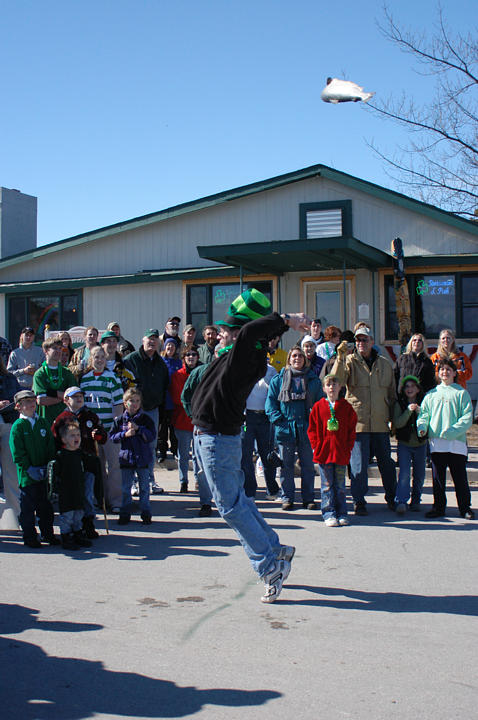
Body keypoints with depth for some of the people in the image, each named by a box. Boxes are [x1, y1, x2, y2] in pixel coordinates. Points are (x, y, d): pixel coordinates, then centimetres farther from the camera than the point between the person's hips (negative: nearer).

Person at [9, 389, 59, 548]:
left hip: (44, 474, 4)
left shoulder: (43, 423, 8)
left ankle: (48, 534, 24)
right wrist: (29, 469, -15)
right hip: (27, 475, -4)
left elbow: (51, 446, 10)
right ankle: (29, 537, 14)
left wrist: (48, 466, -1)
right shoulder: (17, 426, -6)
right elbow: (17, 453, -10)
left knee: (46, 505, 12)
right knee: (28, 506, 3)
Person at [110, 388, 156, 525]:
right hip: (126, 457, 1)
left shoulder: (145, 419, 0)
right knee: (125, 488, 8)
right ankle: (125, 514, 18)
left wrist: (138, 428, -18)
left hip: (142, 458, -1)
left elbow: (151, 435, -8)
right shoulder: (119, 420, 2)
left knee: (144, 488, 6)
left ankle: (146, 514, 16)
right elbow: (112, 436, 1)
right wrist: (125, 434, -14)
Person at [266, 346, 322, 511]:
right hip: (285, 428, -1)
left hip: (306, 428, 1)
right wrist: (276, 418, -7)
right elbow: (270, 399, 6)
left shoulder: (313, 380, 11)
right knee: (286, 466, 3)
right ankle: (287, 498, 11)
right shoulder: (278, 379, 8)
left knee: (308, 465, 5)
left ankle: (308, 498, 13)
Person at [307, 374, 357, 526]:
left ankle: (341, 513, 17)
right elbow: (312, 429, 5)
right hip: (324, 453, -1)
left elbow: (351, 429, 7)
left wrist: (349, 447, 0)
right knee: (327, 485, 3)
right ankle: (329, 514, 9)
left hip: (342, 454, 1)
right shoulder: (318, 407, 2)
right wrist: (316, 446, -4)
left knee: (340, 485, 9)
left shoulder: (346, 407, 4)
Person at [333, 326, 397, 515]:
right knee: (359, 464, -2)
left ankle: (392, 498, 30)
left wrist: (393, 418, 14)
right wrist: (340, 357, -28)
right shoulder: (349, 361, 1)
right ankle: (359, 501, 10)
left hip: (380, 423, 3)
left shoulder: (385, 364, 11)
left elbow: (391, 393, 18)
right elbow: (337, 381, -18)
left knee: (387, 462, 13)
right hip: (357, 421, -3)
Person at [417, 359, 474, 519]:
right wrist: (422, 426, -11)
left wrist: (452, 431, -16)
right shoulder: (432, 394, 13)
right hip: (437, 443, 2)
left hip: (457, 442, -2)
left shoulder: (462, 393, 3)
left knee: (460, 477, 2)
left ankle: (465, 507, 14)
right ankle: (438, 507, 17)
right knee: (438, 478, 7)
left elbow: (467, 417, -4)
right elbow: (424, 413, 10)